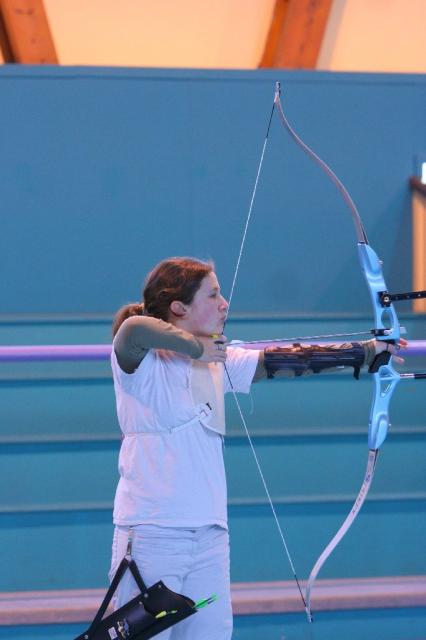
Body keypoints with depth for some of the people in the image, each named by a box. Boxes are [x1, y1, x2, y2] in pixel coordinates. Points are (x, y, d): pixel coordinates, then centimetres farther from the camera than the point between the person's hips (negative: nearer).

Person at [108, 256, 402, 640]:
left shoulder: (217, 362, 12)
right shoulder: (140, 361, -8)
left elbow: (279, 361, 11)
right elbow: (134, 328, -30)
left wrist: (367, 351, 8)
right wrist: (194, 346, -16)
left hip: (210, 533, 7)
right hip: (151, 533, -7)